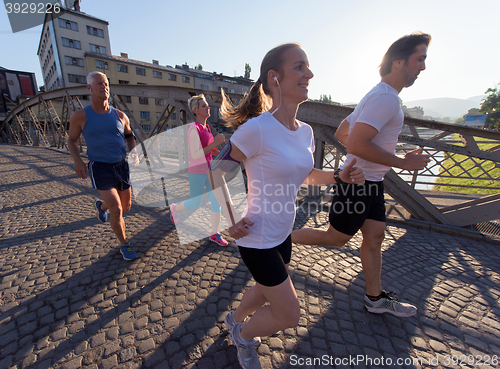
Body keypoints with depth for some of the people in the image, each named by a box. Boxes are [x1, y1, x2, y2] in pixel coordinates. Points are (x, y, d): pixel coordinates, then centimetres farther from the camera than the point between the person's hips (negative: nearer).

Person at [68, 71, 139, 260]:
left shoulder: (120, 115, 3)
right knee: (116, 209, -15)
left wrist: (133, 152, -4)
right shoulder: (80, 116, -5)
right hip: (100, 169, -4)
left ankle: (101, 205, 50)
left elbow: (130, 137, 17)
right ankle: (124, 244, 10)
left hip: (122, 166, 4)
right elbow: (71, 141, 8)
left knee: (126, 207, 14)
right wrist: (77, 161, -11)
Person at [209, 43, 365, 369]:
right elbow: (217, 171, -13)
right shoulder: (257, 129, -23)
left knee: (267, 293, 28)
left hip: (283, 234, 8)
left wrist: (341, 176, -3)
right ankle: (243, 334, 39)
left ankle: (235, 318, 60)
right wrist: (231, 220, -17)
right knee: (289, 315, 6)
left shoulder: (305, 131, 0)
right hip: (257, 240, -7)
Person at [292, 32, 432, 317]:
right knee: (336, 238, 3)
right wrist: (402, 162, -18)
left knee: (375, 237, 14)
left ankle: (376, 299, 30)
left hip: (371, 182, 10)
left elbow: (340, 133, 19)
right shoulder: (386, 97, -17)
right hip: (359, 183, -10)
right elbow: (356, 145, -29)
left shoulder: (375, 97, 16)